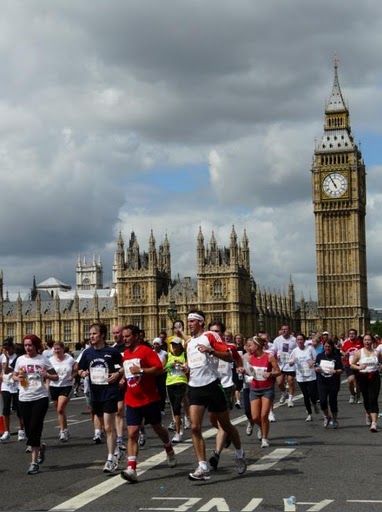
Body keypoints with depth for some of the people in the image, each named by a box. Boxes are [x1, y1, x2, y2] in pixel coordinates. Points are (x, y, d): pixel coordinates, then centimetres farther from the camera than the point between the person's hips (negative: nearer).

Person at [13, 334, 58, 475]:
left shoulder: (43, 359, -2)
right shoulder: (20, 360, 6)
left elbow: (56, 377, 2)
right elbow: (14, 375, 18)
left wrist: (47, 375, -19)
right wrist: (18, 378, -5)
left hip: (40, 398, -3)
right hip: (24, 399, 3)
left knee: (34, 430, -9)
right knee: (29, 431, 7)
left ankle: (34, 462, -3)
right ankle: (40, 447, 38)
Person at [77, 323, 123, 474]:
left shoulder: (112, 352, -8)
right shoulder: (87, 352, 4)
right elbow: (80, 369, 14)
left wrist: (118, 373, -11)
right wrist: (83, 373, -7)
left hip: (110, 392, -5)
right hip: (95, 393, 5)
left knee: (108, 427, -9)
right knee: (106, 426, 16)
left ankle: (110, 459, -5)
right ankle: (114, 453, 31)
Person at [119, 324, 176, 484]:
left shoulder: (146, 351, -11)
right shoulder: (126, 353, 10)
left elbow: (159, 369, -20)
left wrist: (141, 370, -26)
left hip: (150, 399, -5)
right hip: (132, 401, 5)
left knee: (157, 428, 15)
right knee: (132, 434, -8)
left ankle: (170, 451, 44)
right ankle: (131, 469, -15)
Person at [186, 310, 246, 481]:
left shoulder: (210, 336, -5)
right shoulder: (189, 342, 16)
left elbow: (229, 357, -12)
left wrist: (210, 350, -24)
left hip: (212, 385, -5)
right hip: (195, 388, 5)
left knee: (226, 425, 9)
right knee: (195, 427, -11)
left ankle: (240, 454, 33)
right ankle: (202, 468, -12)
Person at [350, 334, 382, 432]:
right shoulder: (359, 352, 1)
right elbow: (352, 365, 3)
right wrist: (359, 367, -17)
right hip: (363, 378, 1)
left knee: (373, 400, -11)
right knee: (366, 399, 13)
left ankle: (374, 423, -18)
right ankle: (368, 414, 45)